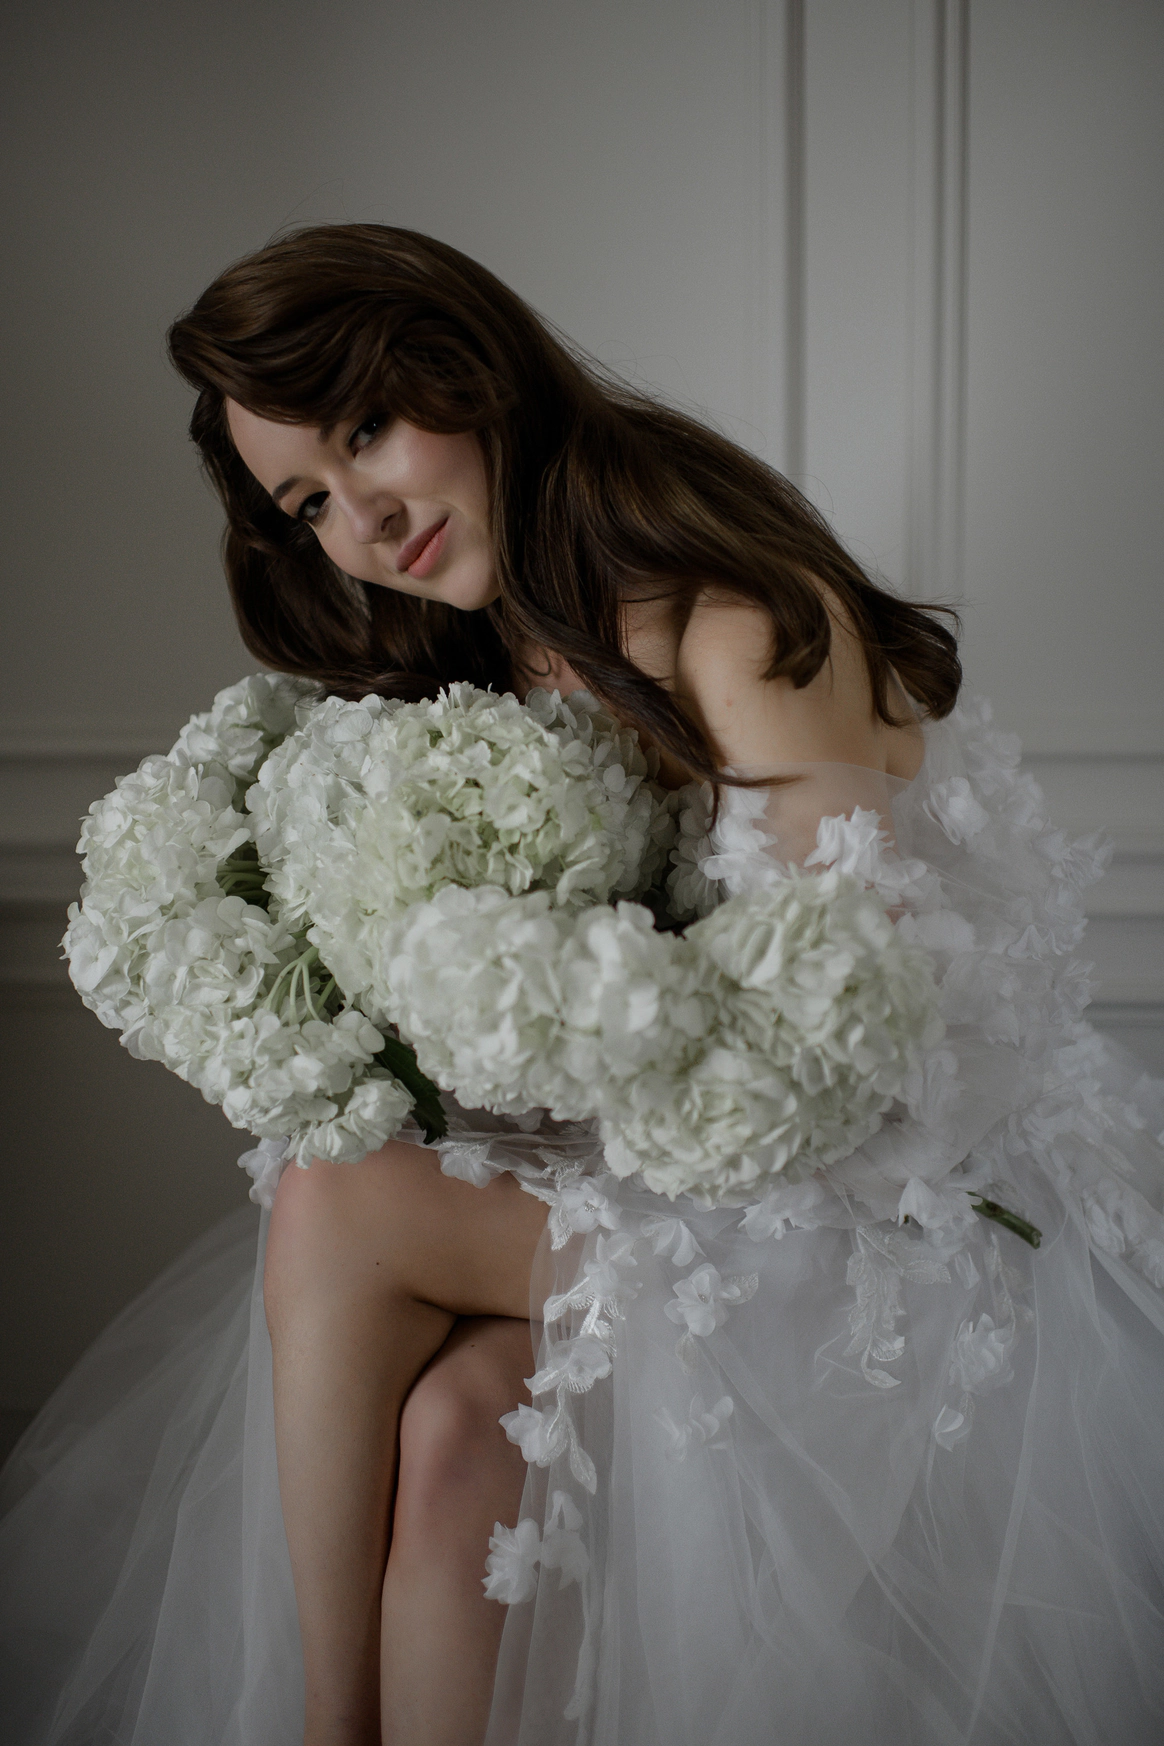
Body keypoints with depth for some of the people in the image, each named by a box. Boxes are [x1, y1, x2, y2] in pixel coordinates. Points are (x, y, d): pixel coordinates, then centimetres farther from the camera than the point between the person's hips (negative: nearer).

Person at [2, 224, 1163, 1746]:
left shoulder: (735, 621, -18)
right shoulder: (501, 661, 8)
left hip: (902, 1207, -7)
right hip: (677, 1164, 7)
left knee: (338, 1207, -18)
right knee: (450, 1425, -20)